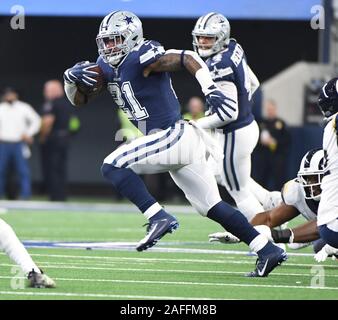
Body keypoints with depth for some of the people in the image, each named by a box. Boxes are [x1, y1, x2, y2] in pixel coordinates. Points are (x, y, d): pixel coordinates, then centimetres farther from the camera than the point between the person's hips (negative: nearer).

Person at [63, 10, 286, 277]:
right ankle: (268, 251, 12)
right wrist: (71, 78, -3)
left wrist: (210, 89, -33)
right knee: (212, 207, 11)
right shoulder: (107, 67, 13)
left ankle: (159, 217, -20)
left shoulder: (141, 58, -12)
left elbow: (187, 58, -19)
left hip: (173, 137, -9)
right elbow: (79, 99, 18)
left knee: (113, 166, -14)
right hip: (173, 143, 9)